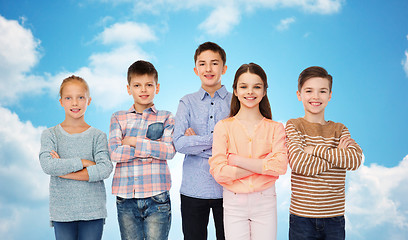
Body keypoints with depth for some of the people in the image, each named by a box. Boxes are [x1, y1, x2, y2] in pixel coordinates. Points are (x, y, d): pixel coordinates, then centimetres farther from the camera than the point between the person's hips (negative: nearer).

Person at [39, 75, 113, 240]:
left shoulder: (98, 136, 3)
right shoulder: (50, 134, 5)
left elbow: (105, 169, -11)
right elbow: (47, 165, -12)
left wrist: (65, 172, -12)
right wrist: (83, 162, -13)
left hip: (93, 210, 0)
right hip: (61, 212, 0)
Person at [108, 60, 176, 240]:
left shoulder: (165, 118, 8)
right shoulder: (118, 118, 10)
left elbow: (170, 151, -7)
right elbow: (114, 152, -5)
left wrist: (134, 141, -8)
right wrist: (151, 148, -7)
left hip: (157, 197, -1)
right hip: (126, 198, 1)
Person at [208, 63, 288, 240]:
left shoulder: (275, 128, 3)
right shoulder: (223, 127, 0)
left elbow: (280, 166, -12)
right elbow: (218, 171, -9)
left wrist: (236, 160, -12)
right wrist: (262, 166, -12)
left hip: (265, 203, 1)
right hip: (234, 203, 0)